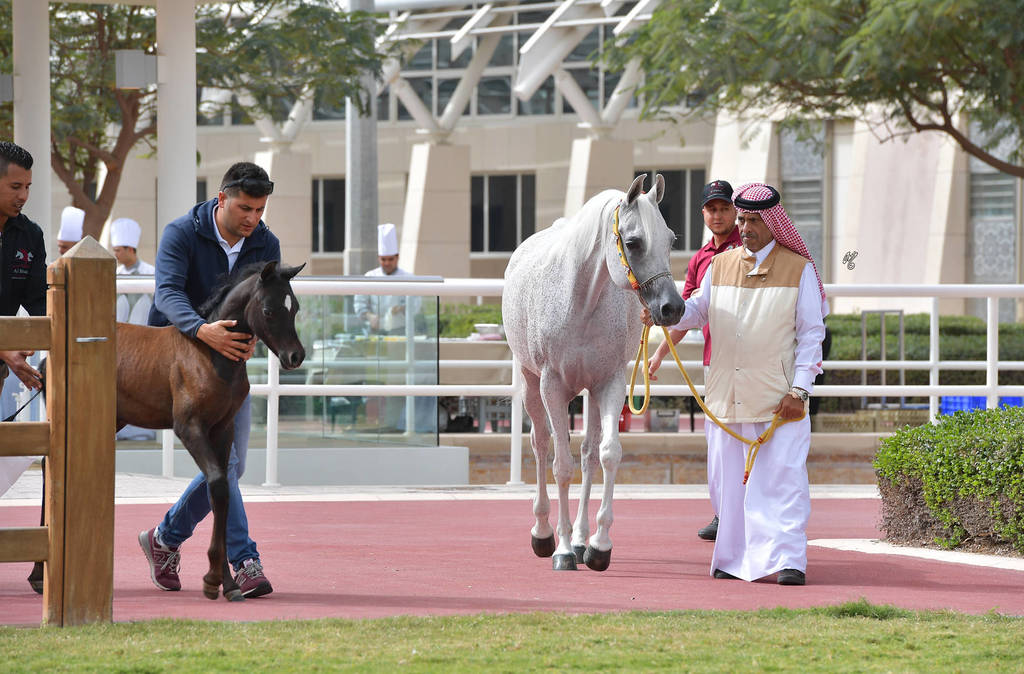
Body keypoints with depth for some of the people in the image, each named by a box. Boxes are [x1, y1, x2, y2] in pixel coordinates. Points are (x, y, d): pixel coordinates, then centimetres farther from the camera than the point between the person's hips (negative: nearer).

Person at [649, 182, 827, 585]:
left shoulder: (798, 270, 0)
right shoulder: (720, 267, 10)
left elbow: (811, 333, -1)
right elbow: (698, 311, 17)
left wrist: (799, 389, -10)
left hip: (778, 398, -4)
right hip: (727, 396, 4)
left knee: (782, 475, -11)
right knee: (729, 479, 6)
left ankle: (787, 560, -13)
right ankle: (735, 558, 17)